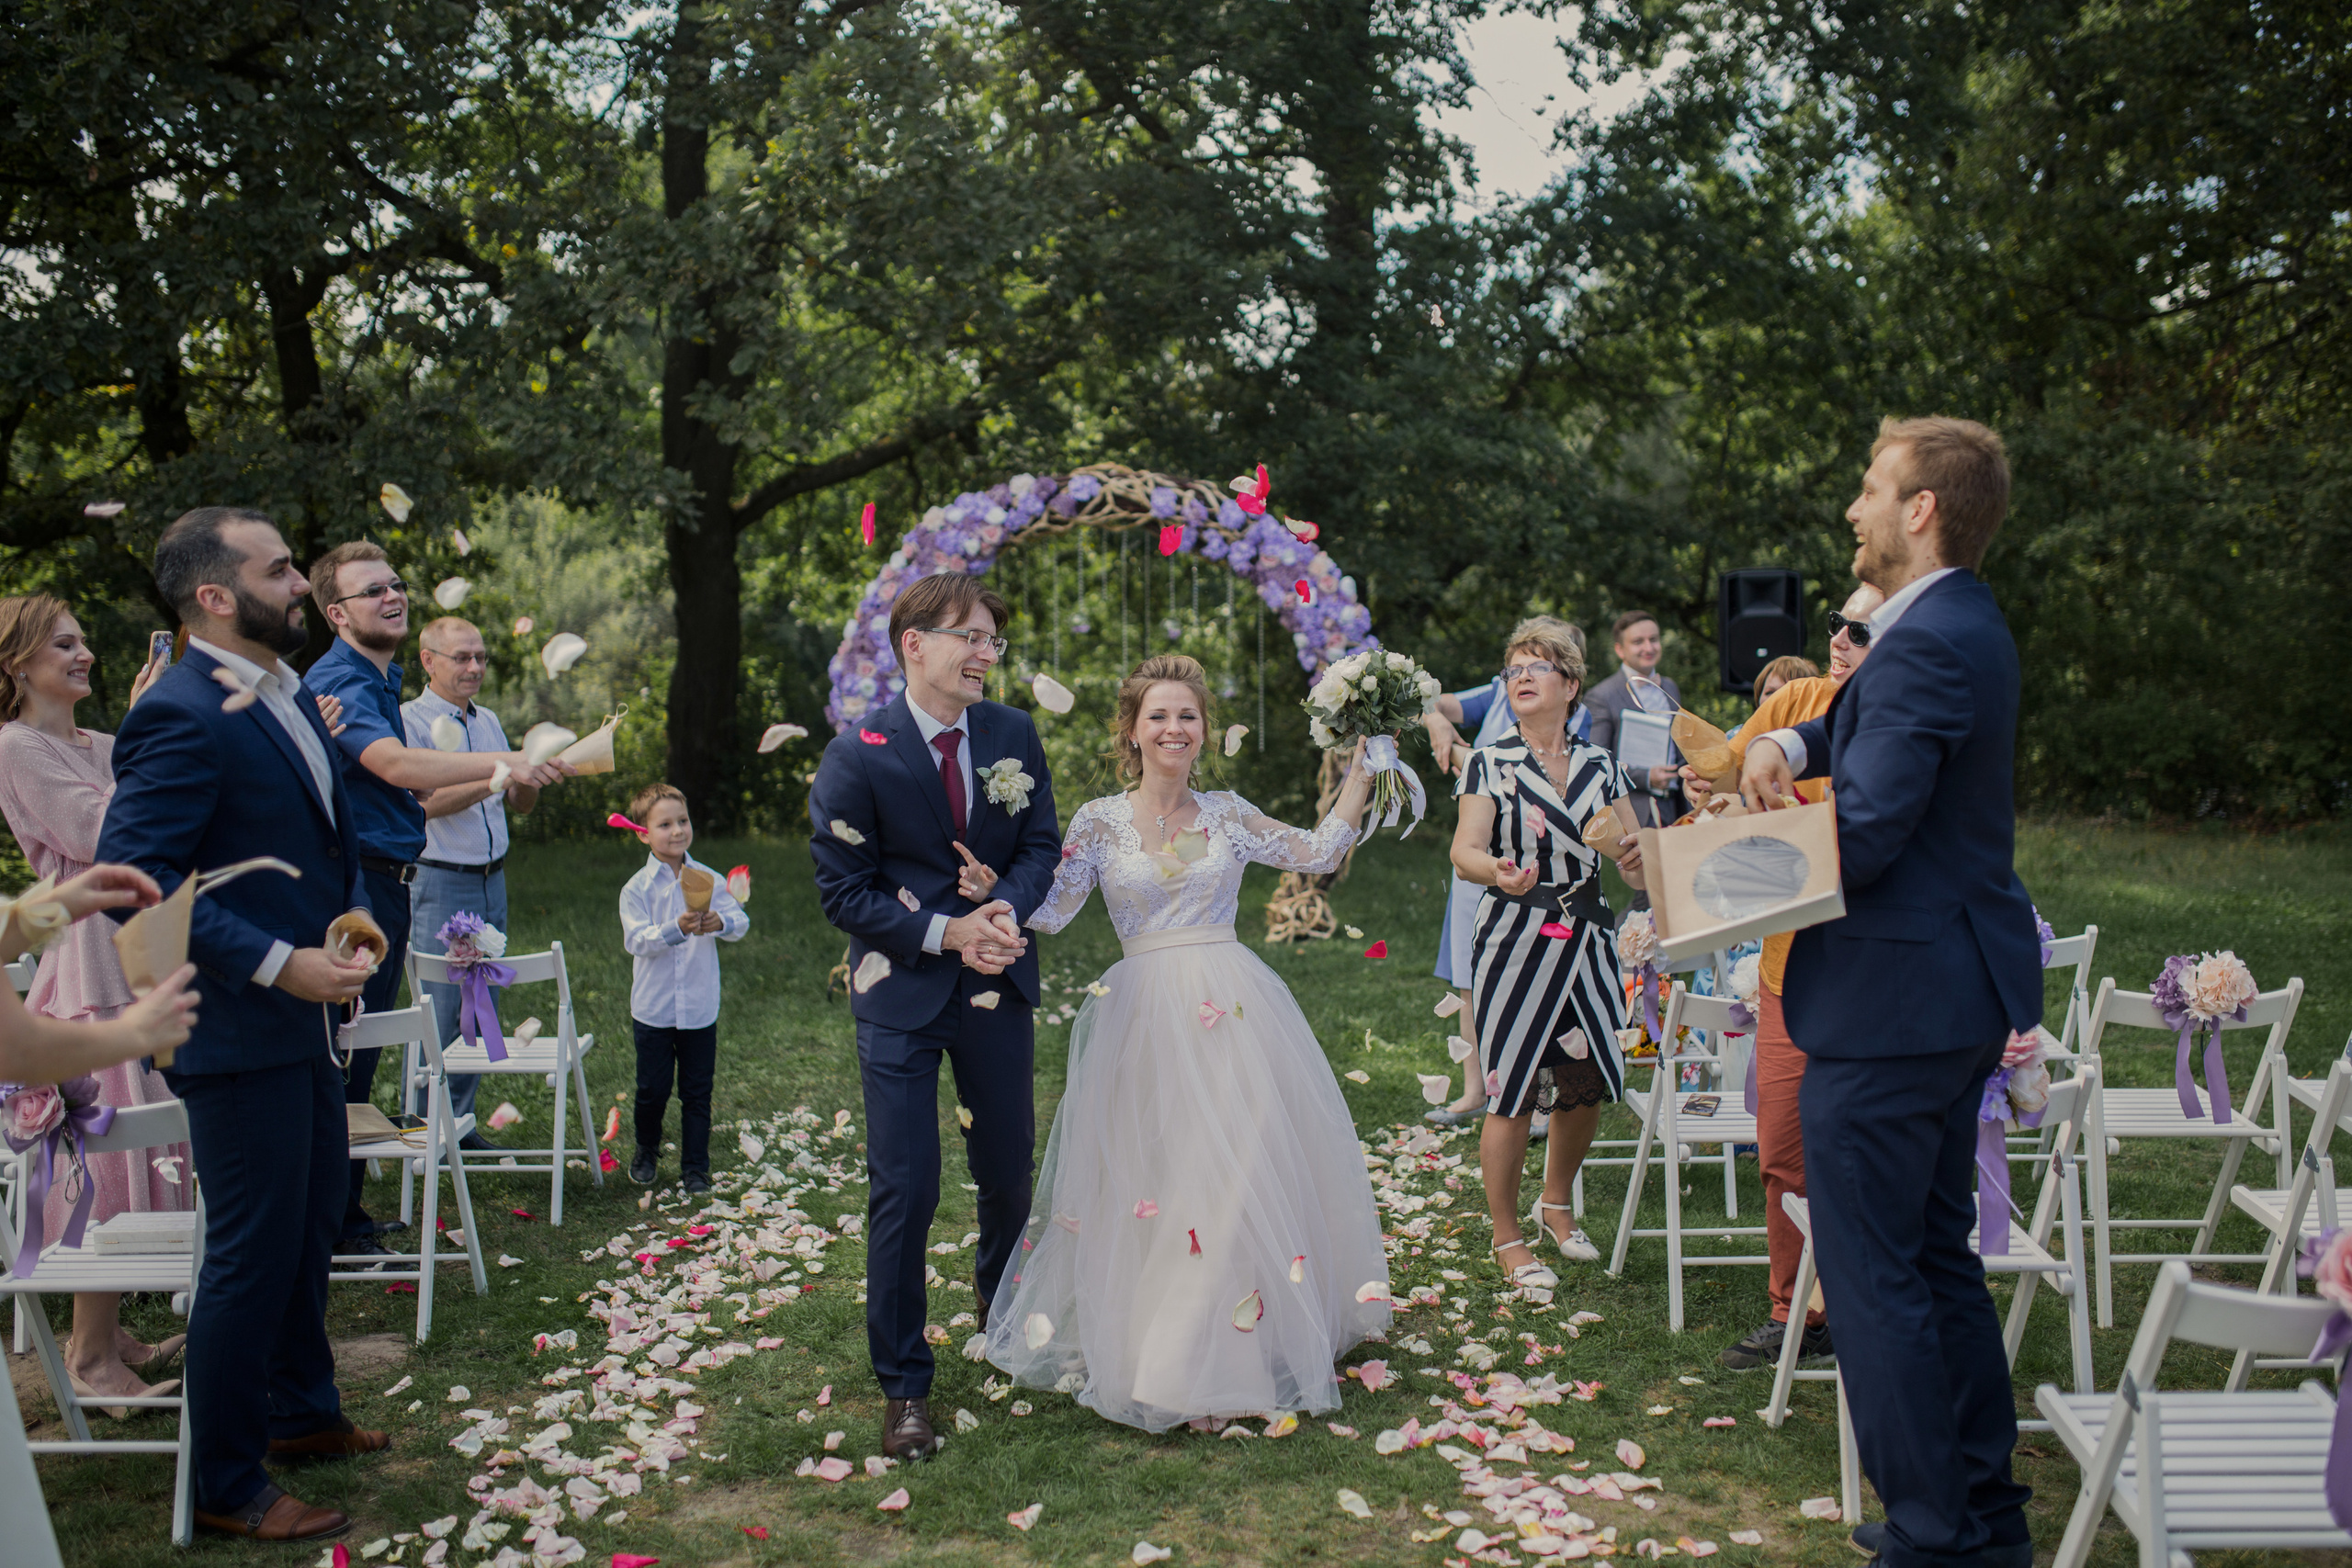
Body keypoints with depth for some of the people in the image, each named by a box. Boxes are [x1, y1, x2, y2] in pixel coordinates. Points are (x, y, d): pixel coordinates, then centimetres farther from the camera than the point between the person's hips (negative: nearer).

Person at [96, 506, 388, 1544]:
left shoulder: (287, 699, 10)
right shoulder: (181, 718, -20)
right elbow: (134, 875, -25)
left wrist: (354, 913, 6)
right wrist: (279, 963, -25)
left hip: (303, 1017, 10)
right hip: (238, 1036, -9)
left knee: (308, 1230, 22)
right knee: (251, 1254, 2)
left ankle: (303, 1415, 41)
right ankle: (228, 1488, 19)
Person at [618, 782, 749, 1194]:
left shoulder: (710, 880, 0)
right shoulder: (636, 888, -5)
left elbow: (740, 922, -9)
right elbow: (636, 940, -16)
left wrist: (719, 922, -31)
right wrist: (676, 929, -33)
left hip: (700, 1008, 1)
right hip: (653, 1009, -1)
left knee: (697, 1093, 7)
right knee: (652, 1089, 9)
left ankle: (696, 1167, 19)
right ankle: (647, 1152, 35)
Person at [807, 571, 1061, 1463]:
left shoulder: (1014, 735, -1)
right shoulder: (858, 756, -12)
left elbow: (1042, 844, 4)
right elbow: (843, 893, -11)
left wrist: (1006, 905, -17)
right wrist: (947, 932, -21)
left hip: (999, 986, 4)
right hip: (903, 994, -4)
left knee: (1009, 1167, 18)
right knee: (904, 1190, -3)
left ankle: (1003, 1309, 49)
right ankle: (903, 1383, 14)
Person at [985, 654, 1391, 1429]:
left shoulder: (1227, 813, 8)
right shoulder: (1100, 821, 4)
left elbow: (1317, 852, 9)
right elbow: (1049, 910, -1)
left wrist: (1361, 769, 7)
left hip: (1234, 1010, 2)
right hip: (1146, 1013, -1)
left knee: (1244, 1173, 4)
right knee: (1153, 1174, 0)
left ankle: (1244, 1346, 19)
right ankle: (1161, 1351, 14)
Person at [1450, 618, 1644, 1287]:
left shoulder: (1602, 767, 10)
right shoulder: (1490, 763, 0)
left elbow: (1632, 868, 10)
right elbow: (1464, 851, -12)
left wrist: (1637, 860, -14)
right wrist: (1498, 872, -34)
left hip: (1585, 941, 4)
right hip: (1514, 942, -4)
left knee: (1588, 1082, 8)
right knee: (1512, 1092, -5)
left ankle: (1556, 1202, 35)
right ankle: (1507, 1237, 11)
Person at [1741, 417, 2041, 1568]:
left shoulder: (1925, 643, -21)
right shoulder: (1961, 623, 12)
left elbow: (1862, 836, -26)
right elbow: (1871, 730, 20)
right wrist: (1788, 743, -2)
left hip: (1890, 1003, -11)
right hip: (1960, 990, 11)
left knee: (1870, 1271, 0)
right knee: (1938, 1255, 19)